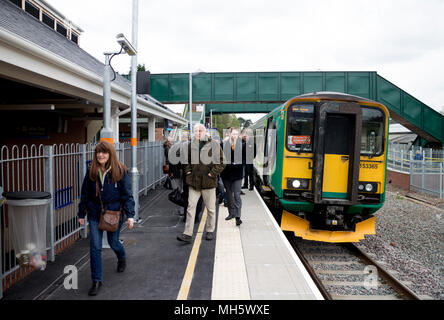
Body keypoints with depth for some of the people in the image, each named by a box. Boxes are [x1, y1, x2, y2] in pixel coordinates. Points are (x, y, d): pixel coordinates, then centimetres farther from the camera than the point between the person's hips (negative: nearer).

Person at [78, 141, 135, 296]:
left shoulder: (120, 171, -11)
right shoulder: (91, 172, -2)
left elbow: (127, 194, -10)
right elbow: (85, 194, 6)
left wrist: (130, 215, -16)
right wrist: (81, 214, 9)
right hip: (95, 214, 2)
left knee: (113, 242, 14)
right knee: (95, 247, 0)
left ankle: (122, 258, 50)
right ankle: (96, 280, 15)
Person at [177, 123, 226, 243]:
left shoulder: (214, 145, -5)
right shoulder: (191, 145, 6)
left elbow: (221, 162, -5)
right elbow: (186, 160, 20)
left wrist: (212, 174, -11)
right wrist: (188, 171, 6)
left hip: (208, 182, -2)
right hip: (193, 182, 3)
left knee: (211, 208, 10)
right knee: (191, 207, 1)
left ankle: (210, 231, 27)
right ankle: (187, 234, 4)